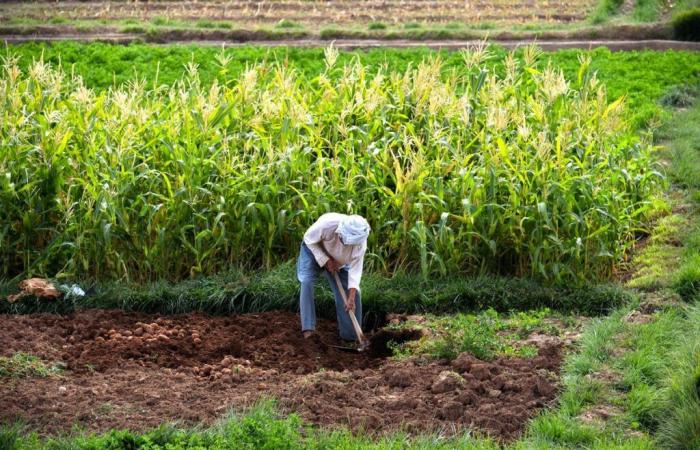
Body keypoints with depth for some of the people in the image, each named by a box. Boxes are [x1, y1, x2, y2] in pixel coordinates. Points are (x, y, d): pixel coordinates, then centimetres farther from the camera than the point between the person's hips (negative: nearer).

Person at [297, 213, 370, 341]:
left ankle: (350, 336, 6)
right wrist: (326, 261, -27)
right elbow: (309, 239, -23)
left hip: (338, 262, 3)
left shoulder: (360, 242, -33)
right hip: (314, 250, -3)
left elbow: (355, 269, -28)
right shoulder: (327, 224, -42)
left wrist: (351, 298, -35)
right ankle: (308, 329, -25)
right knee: (307, 282, -26)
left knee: (353, 293, -6)